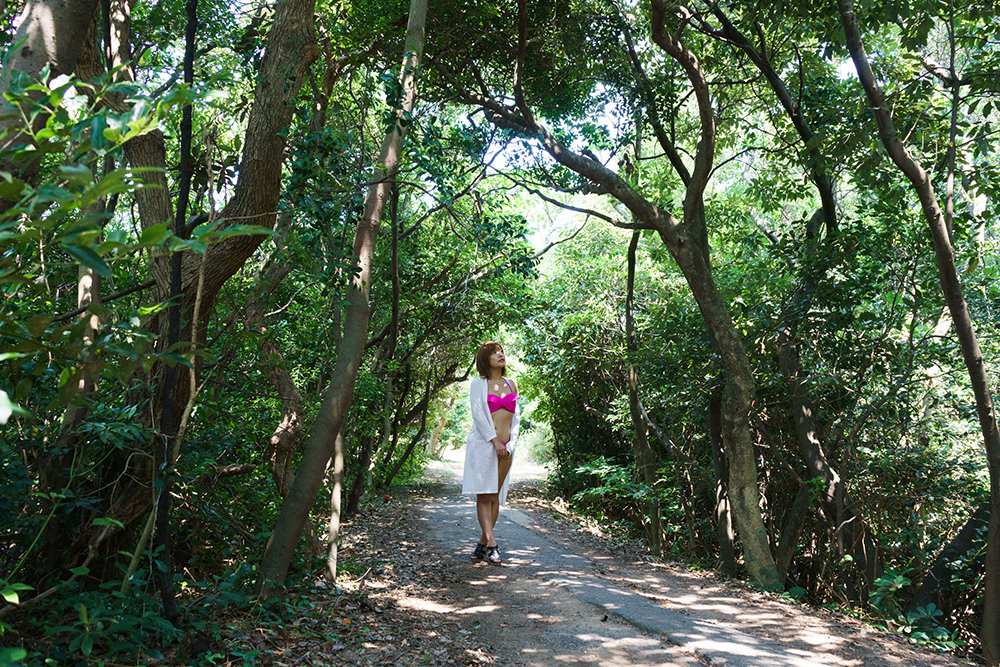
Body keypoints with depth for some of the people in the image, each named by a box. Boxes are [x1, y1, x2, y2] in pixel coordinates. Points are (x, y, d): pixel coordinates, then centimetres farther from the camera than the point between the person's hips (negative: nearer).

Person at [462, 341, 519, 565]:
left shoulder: (511, 384, 15)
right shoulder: (478, 384, 2)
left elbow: (515, 416, 14)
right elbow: (477, 414, -6)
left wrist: (510, 444, 2)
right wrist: (495, 441, -12)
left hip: (505, 447, 4)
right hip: (483, 444, -4)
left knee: (495, 496, 3)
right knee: (484, 495, -8)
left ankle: (482, 544, 11)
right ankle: (492, 545, -9)